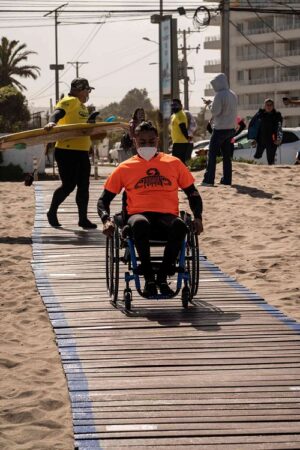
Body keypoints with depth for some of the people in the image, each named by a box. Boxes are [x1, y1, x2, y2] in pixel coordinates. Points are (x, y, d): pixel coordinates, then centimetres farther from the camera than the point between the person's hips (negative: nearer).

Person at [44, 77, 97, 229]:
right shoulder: (70, 101, -8)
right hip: (67, 150, -9)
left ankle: (83, 219, 13)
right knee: (68, 185, -6)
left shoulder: (82, 106, 20)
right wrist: (52, 122, -45)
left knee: (83, 186, 7)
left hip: (82, 151, 9)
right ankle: (52, 212, 14)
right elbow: (58, 113, -26)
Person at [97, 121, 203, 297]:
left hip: (167, 215, 1)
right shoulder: (125, 168, 14)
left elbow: (193, 194, 19)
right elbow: (104, 200, 14)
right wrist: (106, 220, -7)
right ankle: (149, 278, -28)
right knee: (140, 224, -41)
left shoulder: (174, 163, 16)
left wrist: (198, 217, 0)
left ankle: (163, 277, -24)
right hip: (139, 214, -1)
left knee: (180, 225, -38)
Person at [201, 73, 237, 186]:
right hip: (230, 128, 8)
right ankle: (227, 180, 10)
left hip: (220, 128, -8)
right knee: (226, 156, 11)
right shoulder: (233, 95, 11)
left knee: (212, 154, -6)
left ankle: (208, 180, -11)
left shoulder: (219, 95, -15)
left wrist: (211, 105, 2)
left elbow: (215, 110, -18)